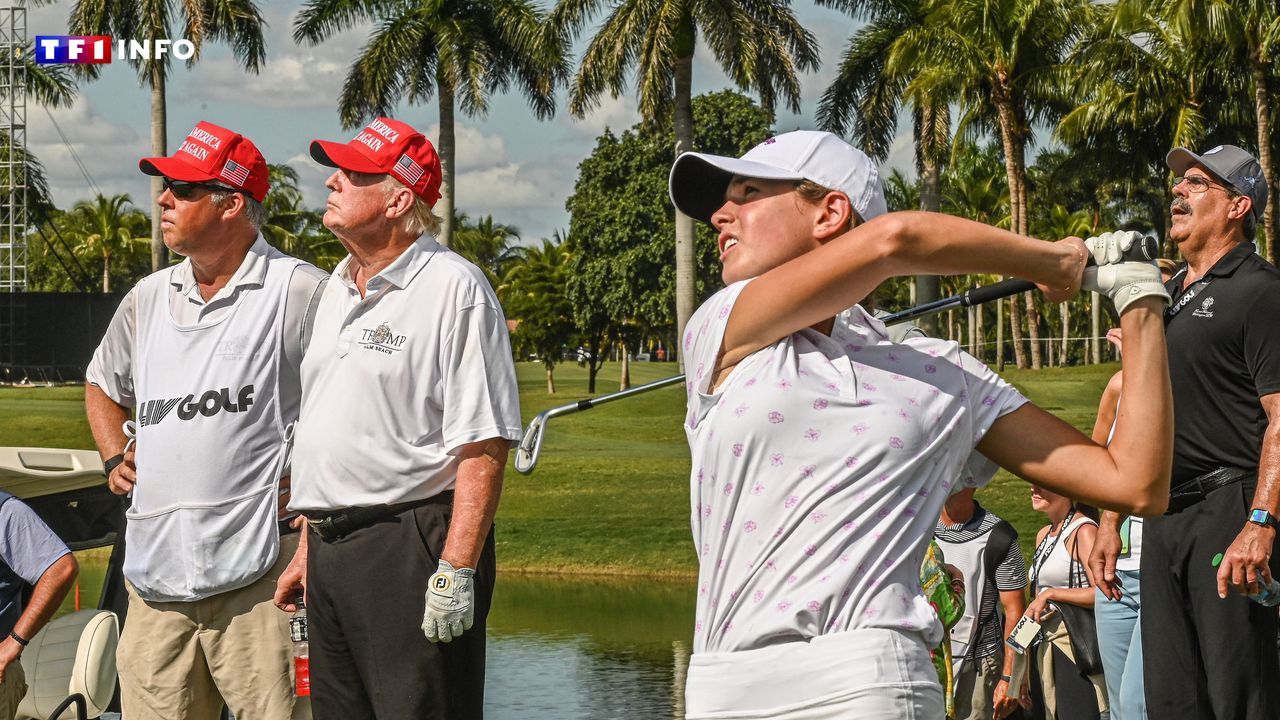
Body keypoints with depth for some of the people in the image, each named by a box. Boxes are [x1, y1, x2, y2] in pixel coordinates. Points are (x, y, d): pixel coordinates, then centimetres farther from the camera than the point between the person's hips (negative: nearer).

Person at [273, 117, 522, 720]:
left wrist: (456, 572, -22)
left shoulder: (455, 290, -10)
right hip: (332, 551, 8)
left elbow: (484, 446, -16)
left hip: (412, 549, -8)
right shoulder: (338, 289, 16)